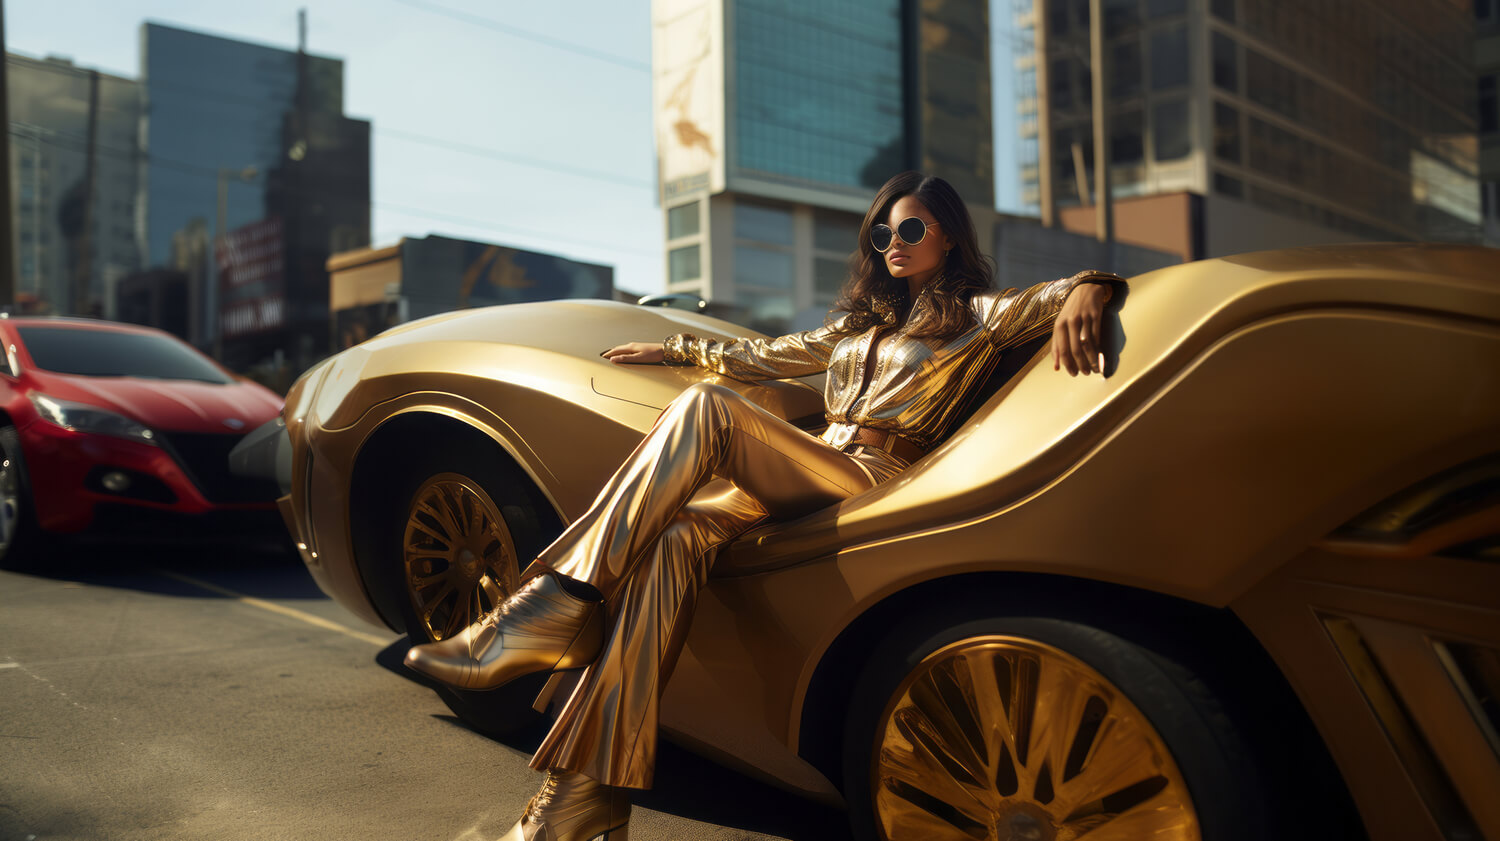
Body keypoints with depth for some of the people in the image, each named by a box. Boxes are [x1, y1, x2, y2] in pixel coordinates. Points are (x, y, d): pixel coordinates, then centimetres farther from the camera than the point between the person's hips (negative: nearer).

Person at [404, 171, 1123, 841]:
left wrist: (1084, 291, -22)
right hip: (808, 477, 6)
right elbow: (775, 355, 37)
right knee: (680, 531, -27)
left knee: (704, 408, -28)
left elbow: (1049, 300, 1)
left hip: (874, 483, -6)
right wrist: (680, 349, 39)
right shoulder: (864, 319, 32)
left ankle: (556, 607, -33)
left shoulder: (975, 317, 13)